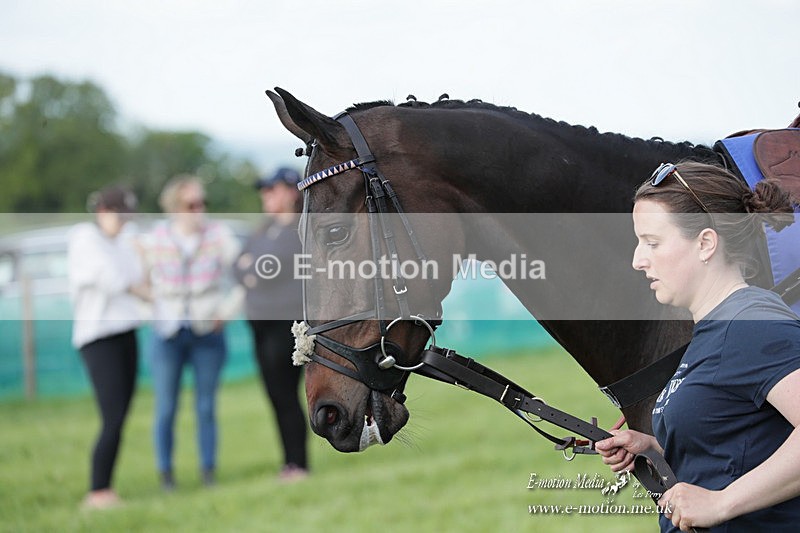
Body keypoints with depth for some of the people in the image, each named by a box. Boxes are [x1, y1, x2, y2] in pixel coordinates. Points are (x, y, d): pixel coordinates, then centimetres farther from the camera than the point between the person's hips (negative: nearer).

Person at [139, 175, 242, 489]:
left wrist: (227, 310, -5)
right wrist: (153, 309, 2)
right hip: (167, 334, 0)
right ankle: (166, 473, 8)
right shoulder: (156, 239, -2)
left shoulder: (218, 235, -3)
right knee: (165, 408, -1)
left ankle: (208, 472, 11)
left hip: (208, 333, 0)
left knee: (206, 407, 2)